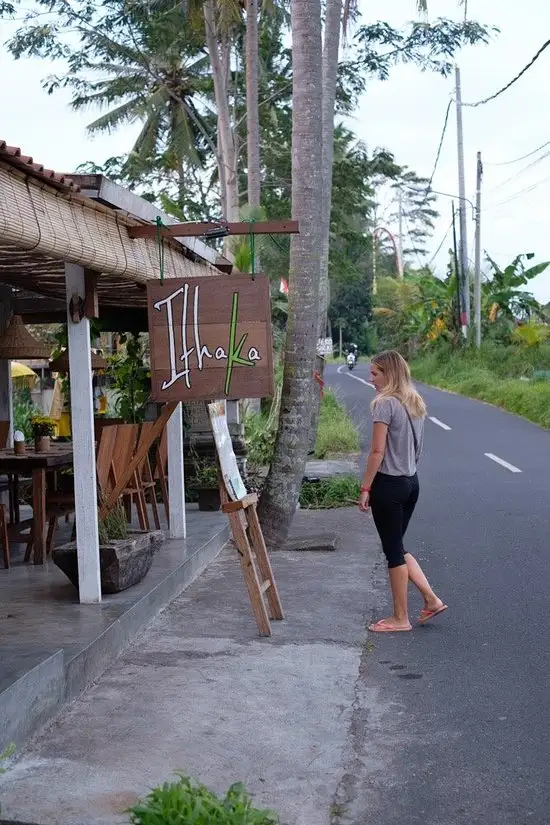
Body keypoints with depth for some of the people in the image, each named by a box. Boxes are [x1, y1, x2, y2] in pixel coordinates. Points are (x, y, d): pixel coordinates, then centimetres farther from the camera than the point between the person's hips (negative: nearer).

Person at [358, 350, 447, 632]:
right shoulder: (416, 403, 10)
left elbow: (377, 451, -17)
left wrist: (365, 487, -12)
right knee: (398, 547, 19)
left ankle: (400, 618, 11)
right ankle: (431, 599, 14)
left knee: (393, 550, 2)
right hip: (411, 482, 8)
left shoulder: (385, 404, -15)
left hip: (388, 484, -8)